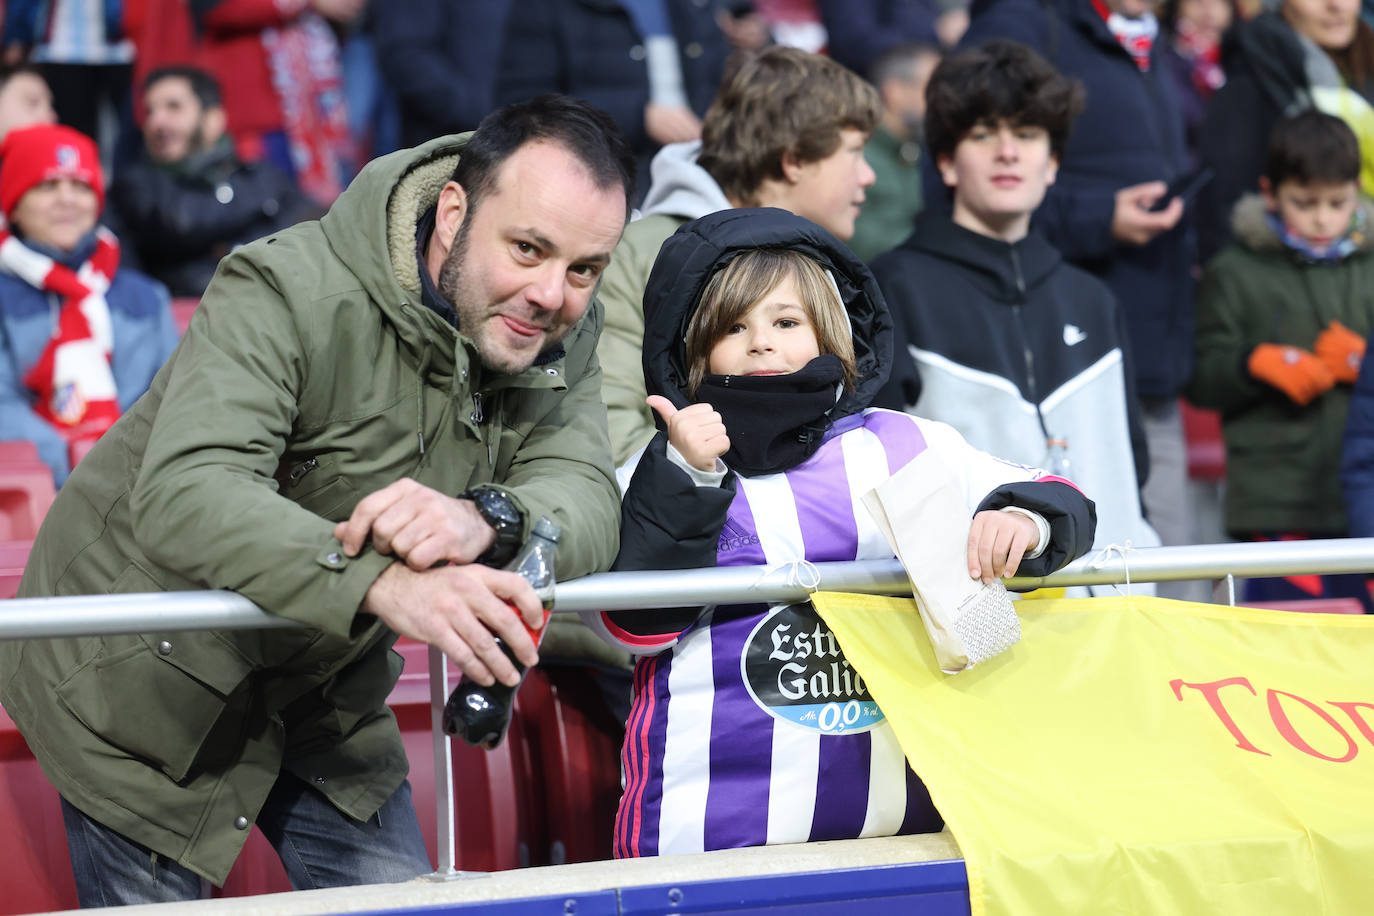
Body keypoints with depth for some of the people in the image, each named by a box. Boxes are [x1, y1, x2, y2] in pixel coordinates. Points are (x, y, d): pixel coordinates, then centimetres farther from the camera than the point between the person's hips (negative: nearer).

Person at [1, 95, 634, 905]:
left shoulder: (565, 334, -7)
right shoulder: (286, 293, -29)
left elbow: (591, 505, -21)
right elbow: (184, 496, -44)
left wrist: (488, 519, -46)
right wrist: (379, 580, -60)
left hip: (326, 686, 6)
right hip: (140, 679, -6)